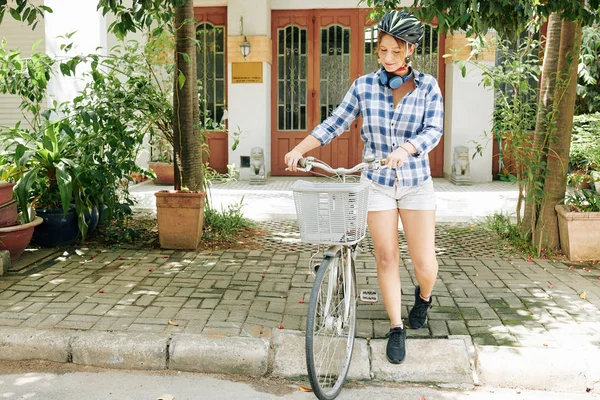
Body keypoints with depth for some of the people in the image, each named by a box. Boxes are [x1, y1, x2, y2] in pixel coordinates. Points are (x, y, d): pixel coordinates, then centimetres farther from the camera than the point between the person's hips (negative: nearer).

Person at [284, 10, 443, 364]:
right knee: (386, 257, 2)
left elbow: (433, 131, -13)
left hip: (416, 182, 0)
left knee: (424, 262, -1)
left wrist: (404, 149, -33)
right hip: (377, 183, 0)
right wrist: (299, 149, -17)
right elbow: (334, 124, -3)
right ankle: (397, 329, 17)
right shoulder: (365, 86, -3)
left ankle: (423, 297, 34)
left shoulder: (428, 86, -4)